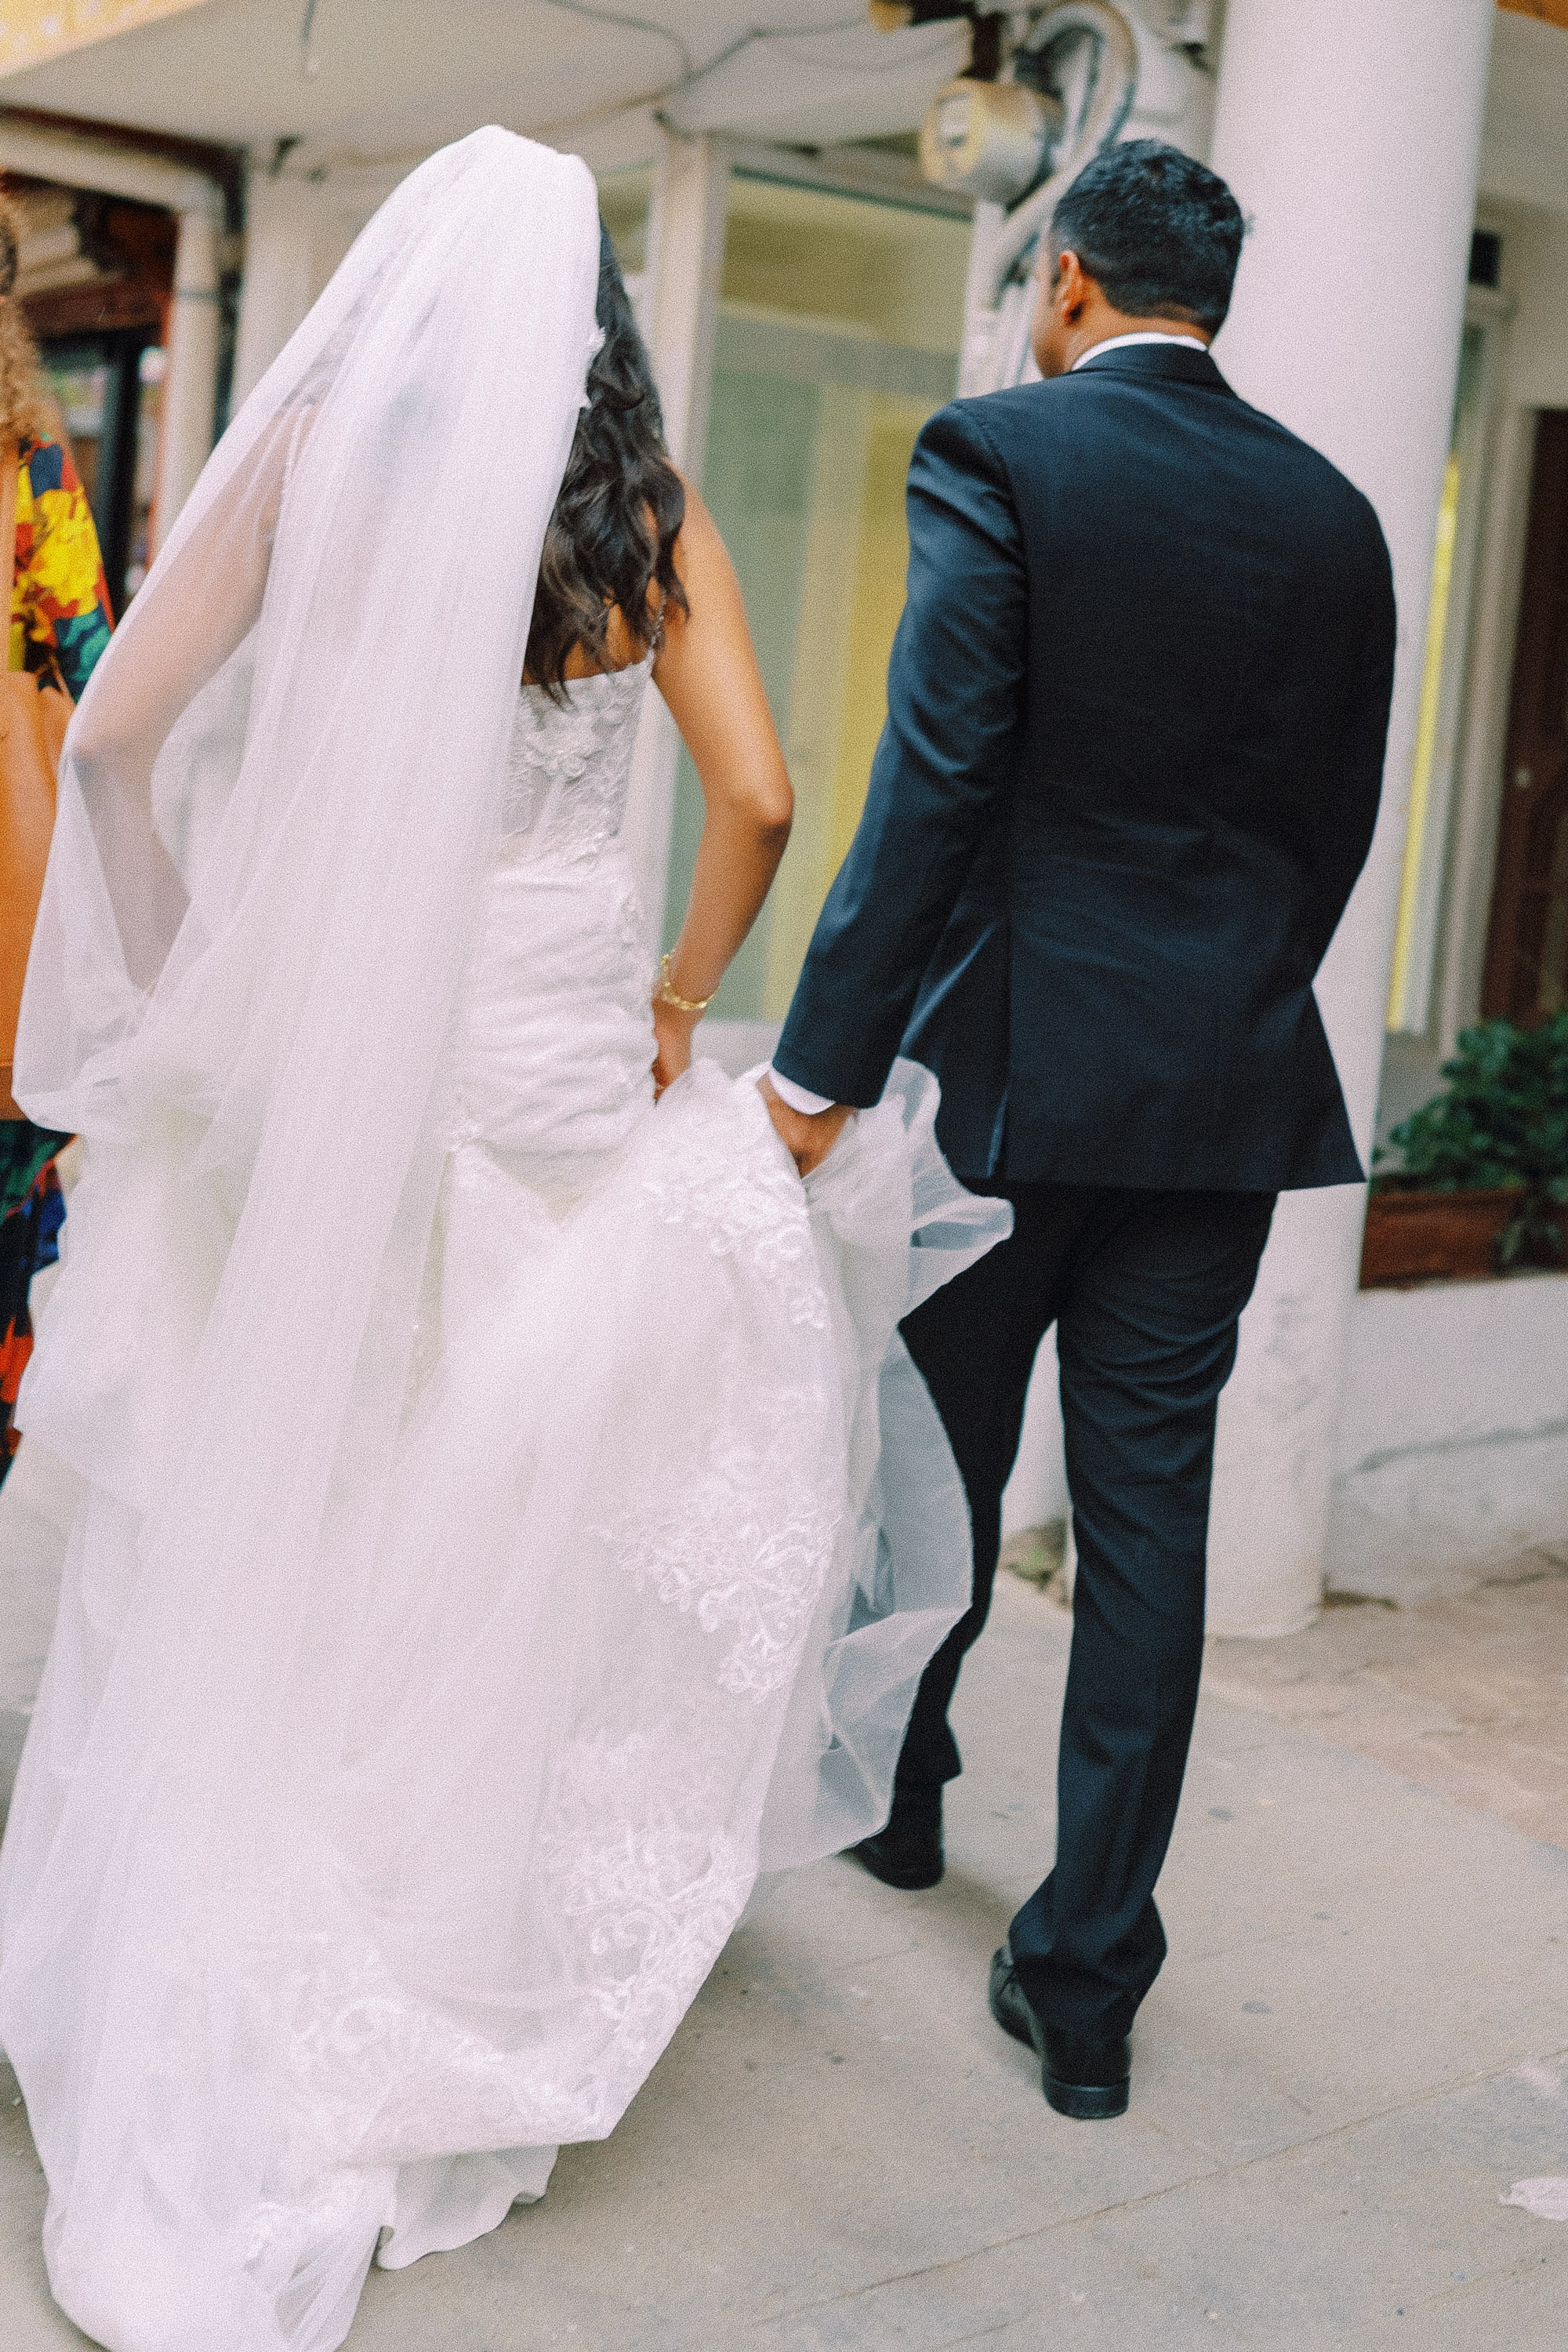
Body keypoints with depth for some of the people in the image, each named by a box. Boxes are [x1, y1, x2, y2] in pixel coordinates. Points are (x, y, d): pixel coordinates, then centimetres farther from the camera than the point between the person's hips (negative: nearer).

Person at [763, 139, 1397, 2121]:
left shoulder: (999, 452, -7)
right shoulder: (1333, 514, 7)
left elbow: (934, 782, -15)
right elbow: (1338, 823, 10)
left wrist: (824, 1062, -13)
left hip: (1017, 1063, -3)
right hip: (1233, 1088, 3)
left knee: (939, 1461, 17)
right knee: (1149, 1514, 5)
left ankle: (895, 1794, 40)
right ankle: (1087, 1977, 9)